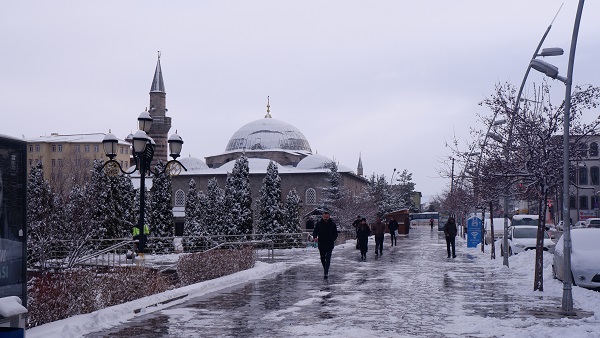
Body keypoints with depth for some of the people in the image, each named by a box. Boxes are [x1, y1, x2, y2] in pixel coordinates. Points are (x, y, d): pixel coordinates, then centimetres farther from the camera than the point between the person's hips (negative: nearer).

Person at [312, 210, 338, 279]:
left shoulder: (332, 224, -1)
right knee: (322, 258, 15)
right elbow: (315, 231, -1)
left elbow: (335, 234, 6)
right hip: (321, 244, 2)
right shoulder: (319, 223, -1)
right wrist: (315, 237, -22)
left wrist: (332, 240, -10)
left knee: (328, 258, -13)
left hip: (329, 244, -2)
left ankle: (326, 272, -17)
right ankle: (325, 269, 37)